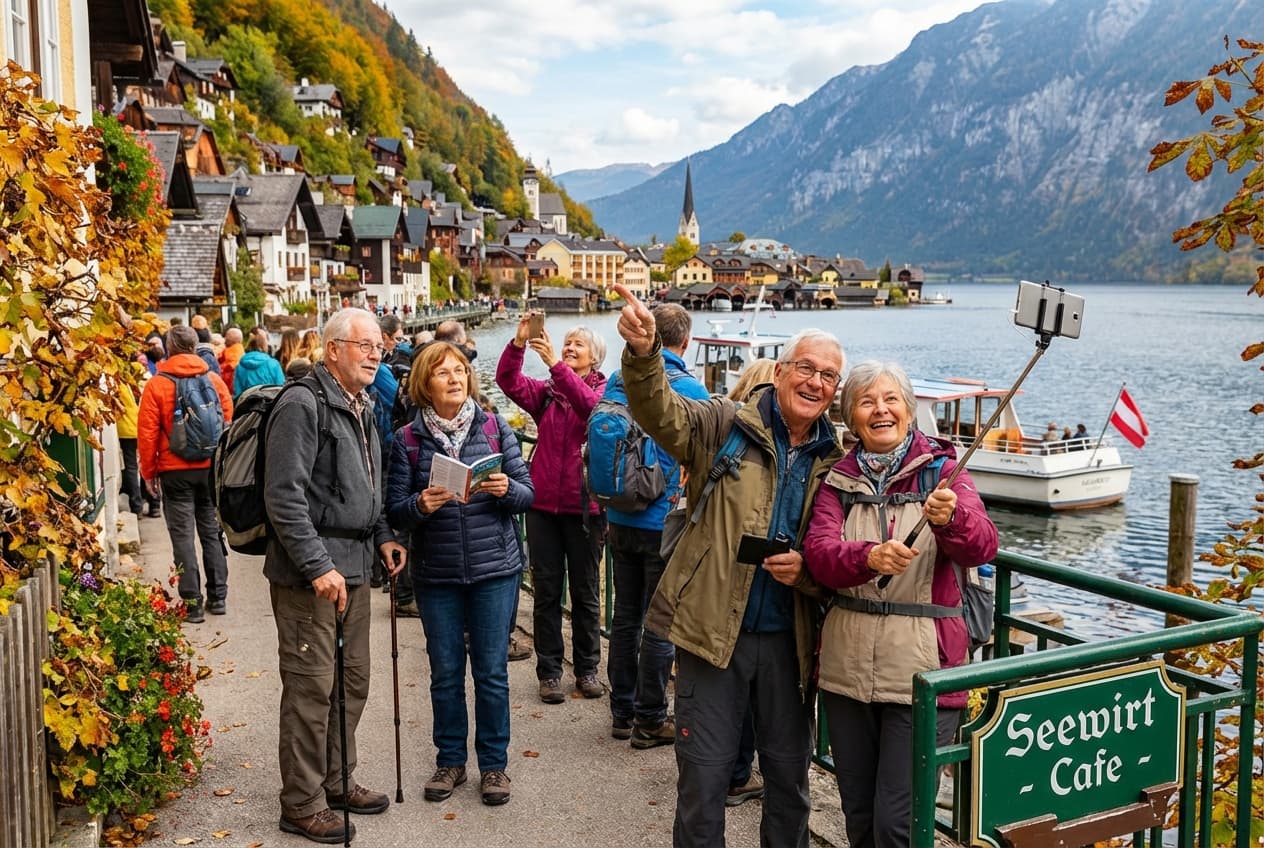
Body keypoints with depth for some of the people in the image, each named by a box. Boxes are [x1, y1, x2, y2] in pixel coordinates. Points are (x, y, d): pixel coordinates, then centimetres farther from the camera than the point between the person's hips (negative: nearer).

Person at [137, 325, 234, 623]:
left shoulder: (156, 385, -6)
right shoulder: (214, 380, 0)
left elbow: (147, 433, -6)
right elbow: (228, 423, 4)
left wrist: (149, 472, 5)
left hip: (175, 472, -2)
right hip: (211, 468, 2)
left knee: (183, 536, 3)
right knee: (212, 532, 13)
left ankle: (193, 604, 4)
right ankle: (218, 597, 17)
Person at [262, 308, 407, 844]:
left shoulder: (361, 408, 15)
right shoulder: (303, 406, -15)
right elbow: (285, 496, -21)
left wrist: (382, 536, 12)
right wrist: (318, 566, -24)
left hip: (354, 567, 9)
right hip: (309, 575, -9)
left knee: (352, 682, 17)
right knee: (311, 689, -1)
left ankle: (337, 782, 32)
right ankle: (302, 805, 13)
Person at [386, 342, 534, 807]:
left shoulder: (495, 427, 1)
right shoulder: (407, 439, -1)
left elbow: (527, 492, 2)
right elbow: (394, 511, -2)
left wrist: (507, 489, -20)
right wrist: (420, 505, -23)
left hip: (494, 568, 0)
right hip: (436, 573, 0)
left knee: (492, 671, 6)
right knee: (445, 672, 11)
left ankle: (494, 764, 22)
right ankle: (450, 760, 28)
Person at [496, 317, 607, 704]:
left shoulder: (604, 390, -1)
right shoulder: (547, 392, 8)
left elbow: (590, 404, -24)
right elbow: (509, 382, -9)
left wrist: (556, 365, -34)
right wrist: (518, 343, -25)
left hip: (584, 505, -2)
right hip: (543, 504, 3)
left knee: (585, 591, 9)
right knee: (546, 590, 7)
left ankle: (587, 668, 22)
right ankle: (549, 670, 16)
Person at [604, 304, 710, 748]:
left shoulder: (617, 381, 2)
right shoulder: (691, 390, -13)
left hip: (620, 521, 5)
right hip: (665, 524, -5)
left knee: (625, 616, 15)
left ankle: (622, 712, 26)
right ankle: (651, 720, 14)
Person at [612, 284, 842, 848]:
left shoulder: (836, 461, 5)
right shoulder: (725, 427, -5)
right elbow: (661, 413, -23)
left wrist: (809, 569, -11)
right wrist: (643, 353, -43)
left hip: (790, 640, 3)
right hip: (713, 631, -3)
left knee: (789, 773, 18)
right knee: (704, 774, 8)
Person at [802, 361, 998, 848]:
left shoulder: (942, 471, -2)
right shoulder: (838, 480, 5)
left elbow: (981, 547, -18)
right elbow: (819, 553, -11)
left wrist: (950, 518, -40)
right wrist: (869, 557, -31)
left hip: (922, 671, -3)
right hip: (846, 667, 4)